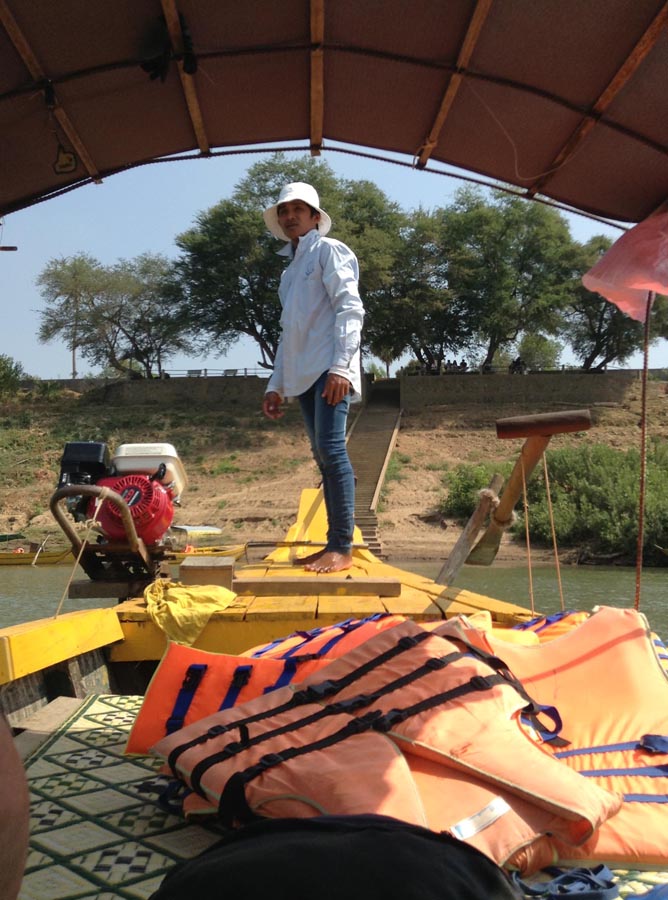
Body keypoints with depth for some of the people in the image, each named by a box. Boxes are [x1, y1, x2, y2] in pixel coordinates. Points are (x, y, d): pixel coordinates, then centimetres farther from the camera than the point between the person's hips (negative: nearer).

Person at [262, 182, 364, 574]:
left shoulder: (329, 250, 2)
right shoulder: (291, 269, 25)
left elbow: (350, 308, -10)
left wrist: (340, 366, -21)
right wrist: (276, 384, 20)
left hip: (330, 369, -8)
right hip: (304, 374, 8)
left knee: (331, 449, -15)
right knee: (324, 455, 5)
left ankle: (343, 548, -15)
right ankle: (334, 544, 7)